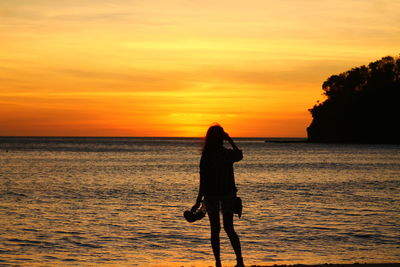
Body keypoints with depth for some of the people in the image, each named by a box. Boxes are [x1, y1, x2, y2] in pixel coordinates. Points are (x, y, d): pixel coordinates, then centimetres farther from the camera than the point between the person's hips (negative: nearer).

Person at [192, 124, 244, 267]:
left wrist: (199, 200, -7)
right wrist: (230, 141, 20)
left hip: (211, 195, -2)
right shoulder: (228, 154, -6)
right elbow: (240, 155, 19)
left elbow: (203, 181, -12)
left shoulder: (206, 156, -12)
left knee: (215, 229, 6)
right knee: (229, 227, 12)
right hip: (228, 194, 2)